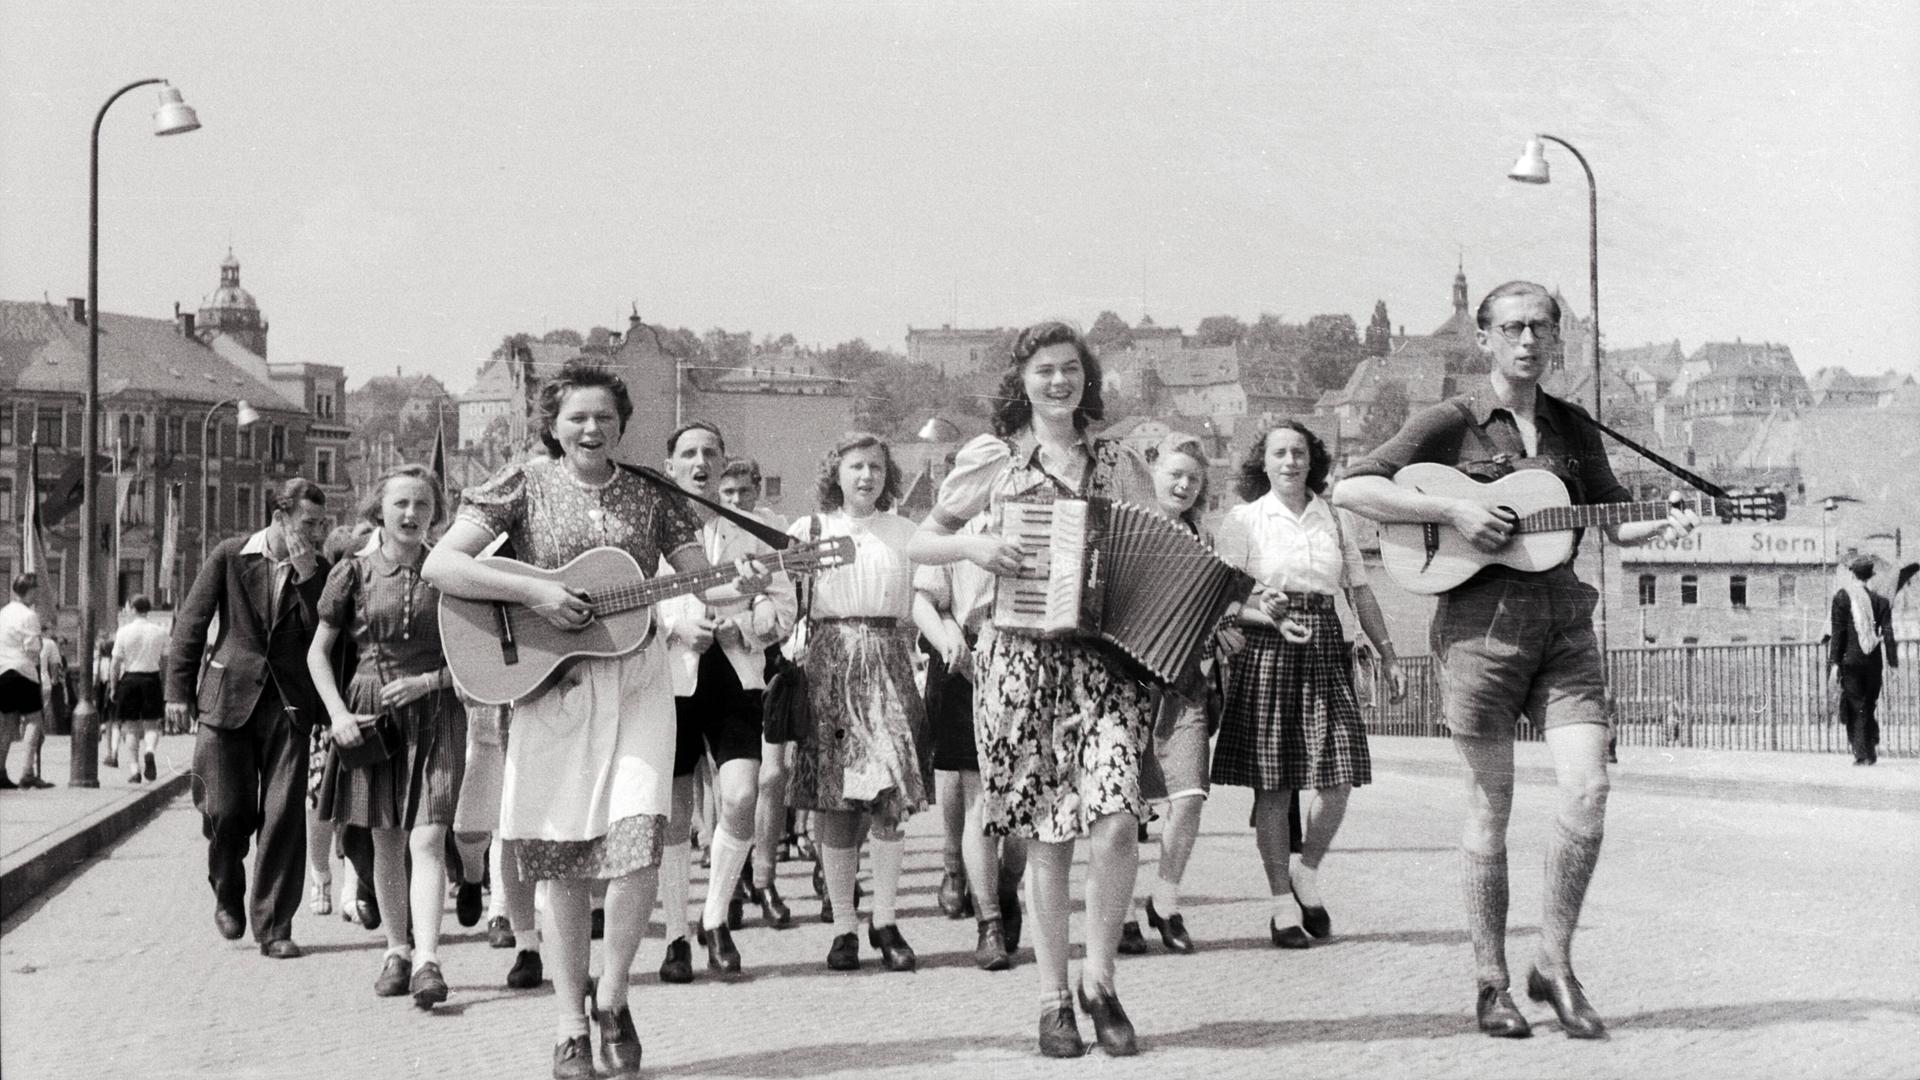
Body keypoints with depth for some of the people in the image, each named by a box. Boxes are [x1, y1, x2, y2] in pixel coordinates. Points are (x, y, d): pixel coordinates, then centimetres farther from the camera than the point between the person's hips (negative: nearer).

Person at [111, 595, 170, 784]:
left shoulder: (124, 632, -4)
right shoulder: (159, 632, 1)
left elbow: (116, 663, -3)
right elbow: (166, 661, 4)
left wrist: (114, 686, 5)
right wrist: (166, 687, 15)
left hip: (130, 679, -1)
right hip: (152, 679, 1)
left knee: (131, 728, 7)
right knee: (151, 725, 8)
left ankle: (134, 770, 5)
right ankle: (149, 751, -23)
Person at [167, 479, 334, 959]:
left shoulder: (319, 571, 4)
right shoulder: (230, 556, -1)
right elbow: (190, 622, 4)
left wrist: (306, 578, -14)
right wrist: (179, 689, 2)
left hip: (288, 703, 1)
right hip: (228, 697, -1)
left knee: (284, 814, -5)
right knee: (226, 811, 0)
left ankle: (274, 927, 3)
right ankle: (228, 893, 30)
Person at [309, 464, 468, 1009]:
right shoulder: (354, 571, 1)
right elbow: (318, 651, 7)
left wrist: (429, 681, -10)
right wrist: (338, 714, -4)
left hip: (433, 711, -1)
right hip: (370, 713, 1)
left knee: (427, 838, -12)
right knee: (386, 841, 8)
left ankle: (427, 959, -18)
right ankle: (397, 949, 21)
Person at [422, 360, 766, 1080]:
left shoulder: (649, 494, 8)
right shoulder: (525, 486, 1)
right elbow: (438, 566, -8)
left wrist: (740, 587, -14)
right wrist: (534, 593, -17)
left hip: (634, 682, 1)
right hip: (549, 685, -1)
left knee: (639, 841, -14)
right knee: (564, 864, 1)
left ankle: (612, 994, 9)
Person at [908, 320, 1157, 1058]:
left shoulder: (1120, 464, 13)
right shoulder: (992, 460, 8)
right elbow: (919, 543, 10)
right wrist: (972, 545, -10)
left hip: (1111, 660, 1)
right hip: (1023, 663, -1)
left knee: (1116, 823, -15)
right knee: (1047, 838, 1)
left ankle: (1099, 978, 4)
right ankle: (1053, 999, 13)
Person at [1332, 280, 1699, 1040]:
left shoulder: (1573, 427, 14)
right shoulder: (1452, 422, 0)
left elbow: (1613, 519, 21)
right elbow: (1351, 490, -7)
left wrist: (1664, 526, -1)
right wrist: (1452, 512, -15)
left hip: (1565, 627, 4)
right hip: (1481, 624, -4)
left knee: (1587, 789, -9)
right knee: (1490, 806, 1)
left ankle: (1554, 965, 7)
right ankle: (1491, 983, 12)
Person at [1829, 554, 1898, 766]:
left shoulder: (1842, 597, -4)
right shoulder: (1880, 601, 4)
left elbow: (1838, 632, -7)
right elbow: (1888, 635, 1)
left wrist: (1834, 663, -6)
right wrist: (1893, 663, 4)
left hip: (1850, 659, -3)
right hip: (1874, 661, 3)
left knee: (1855, 708, 0)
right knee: (1869, 706, 15)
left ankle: (1861, 753, -9)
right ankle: (1872, 752, 15)